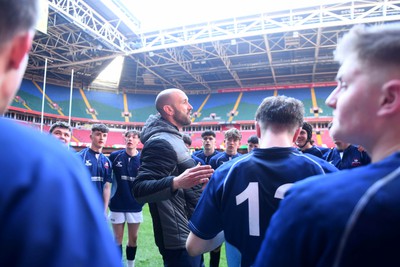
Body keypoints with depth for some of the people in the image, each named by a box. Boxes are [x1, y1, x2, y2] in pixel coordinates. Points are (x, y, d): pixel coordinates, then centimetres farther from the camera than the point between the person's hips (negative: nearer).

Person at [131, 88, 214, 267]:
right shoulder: (160, 142, -21)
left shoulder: (173, 138, 11)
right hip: (180, 240, -10)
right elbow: (139, 189, -31)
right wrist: (176, 182, -46)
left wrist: (196, 184, 28)